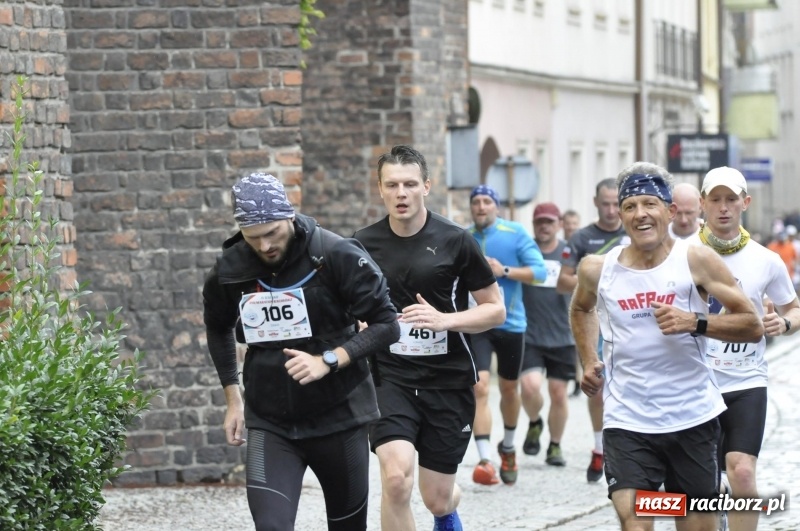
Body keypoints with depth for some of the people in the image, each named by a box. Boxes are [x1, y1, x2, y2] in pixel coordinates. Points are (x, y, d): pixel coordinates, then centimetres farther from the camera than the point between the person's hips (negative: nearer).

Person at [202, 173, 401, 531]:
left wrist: (328, 361, -21)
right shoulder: (230, 270, -4)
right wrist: (232, 398, 15)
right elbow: (218, 329, 18)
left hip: (338, 417, -1)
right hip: (270, 424, 1)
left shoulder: (337, 256, -14)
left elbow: (387, 324, -10)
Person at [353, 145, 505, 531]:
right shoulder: (363, 244, 1)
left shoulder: (454, 241, -6)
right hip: (390, 377, 1)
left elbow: (496, 310, -2)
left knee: (437, 499, 8)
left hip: (448, 381, -1)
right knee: (396, 477, -24)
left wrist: (444, 320, -18)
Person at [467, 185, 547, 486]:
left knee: (509, 388, 15)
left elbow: (539, 271, -9)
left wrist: (504, 271, -20)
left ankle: (508, 447, 40)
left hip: (511, 324, 0)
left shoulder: (515, 233, -4)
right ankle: (485, 460, -22)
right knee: (480, 387, -16)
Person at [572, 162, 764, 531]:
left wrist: (695, 323, -21)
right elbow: (581, 309, 25)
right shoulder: (598, 270, 0)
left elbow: (752, 327, -7)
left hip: (692, 417, 0)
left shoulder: (696, 261, -7)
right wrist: (589, 362, 12)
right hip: (627, 421, 0)